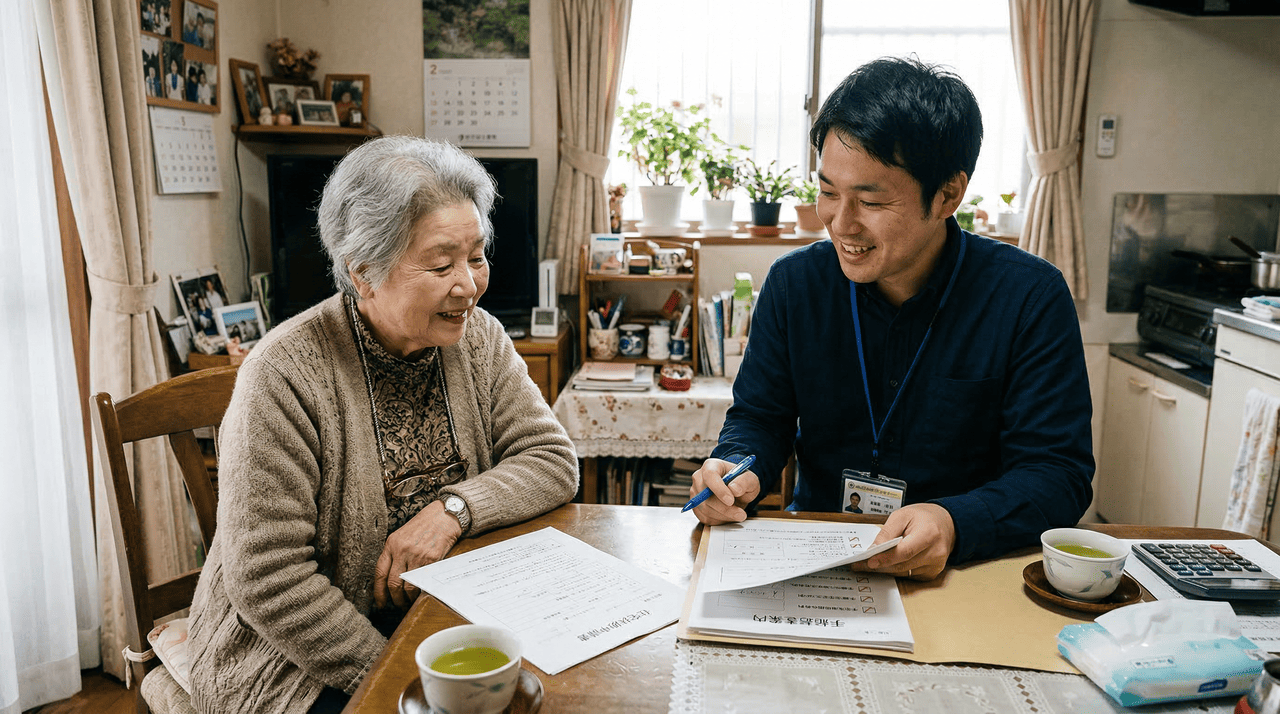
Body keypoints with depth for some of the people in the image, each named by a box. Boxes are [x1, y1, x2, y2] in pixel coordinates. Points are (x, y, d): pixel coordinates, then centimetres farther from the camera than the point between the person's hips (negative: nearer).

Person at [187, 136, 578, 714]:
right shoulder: (284, 375, -19)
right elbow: (269, 582, -19)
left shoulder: (478, 339, -2)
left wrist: (452, 508, -19)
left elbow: (554, 461, -2)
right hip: (295, 659, -5)